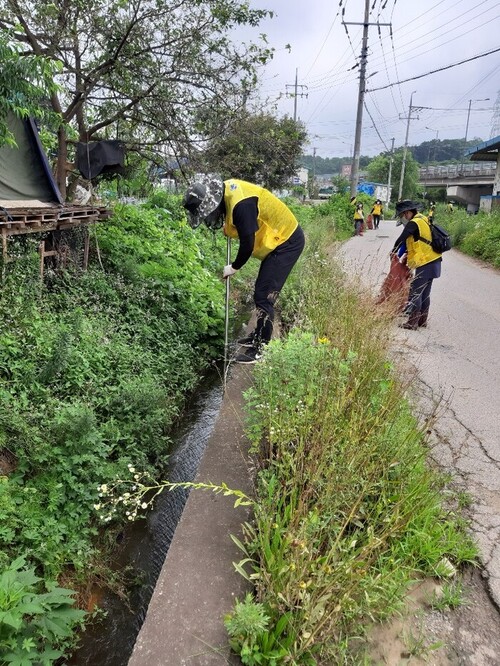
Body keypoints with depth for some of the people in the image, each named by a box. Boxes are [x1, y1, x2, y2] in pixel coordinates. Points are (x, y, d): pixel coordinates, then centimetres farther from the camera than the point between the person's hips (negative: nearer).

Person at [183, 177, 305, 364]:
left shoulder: (241, 204, -29)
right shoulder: (226, 190, 0)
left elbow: (248, 243, -24)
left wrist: (234, 267, -11)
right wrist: (229, 228, 2)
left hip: (287, 242, -10)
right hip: (280, 240, 10)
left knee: (264, 296, -9)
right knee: (261, 292, 17)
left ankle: (261, 349, 0)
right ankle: (260, 336, 31)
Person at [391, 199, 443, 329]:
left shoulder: (413, 223, -15)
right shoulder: (423, 219, 14)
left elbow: (401, 239, -9)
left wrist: (394, 251, 7)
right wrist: (409, 253, 14)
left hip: (425, 264, -9)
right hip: (433, 262, 9)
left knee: (415, 293, -5)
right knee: (425, 293, 15)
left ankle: (412, 323, -1)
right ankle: (422, 320, 24)